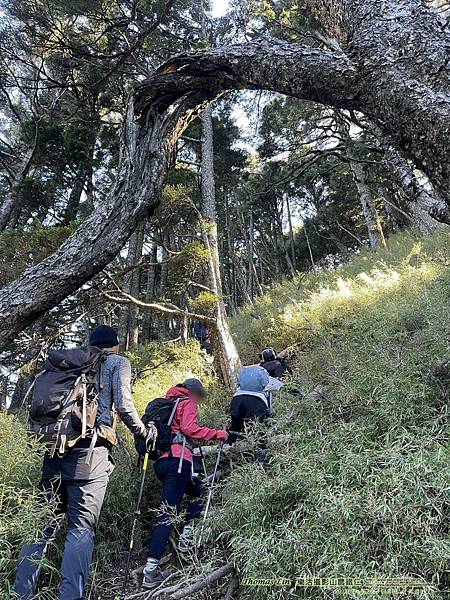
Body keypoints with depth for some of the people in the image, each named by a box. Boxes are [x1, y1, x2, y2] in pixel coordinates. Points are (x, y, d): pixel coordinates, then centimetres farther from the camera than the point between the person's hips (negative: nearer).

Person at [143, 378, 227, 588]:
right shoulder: (188, 402, 4)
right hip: (177, 459, -8)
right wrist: (217, 434, -8)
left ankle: (186, 534, 9)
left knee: (199, 491, 21)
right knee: (168, 511, -9)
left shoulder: (168, 404, 27)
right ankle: (151, 569, -12)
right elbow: (189, 428, -12)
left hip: (160, 462, 8)